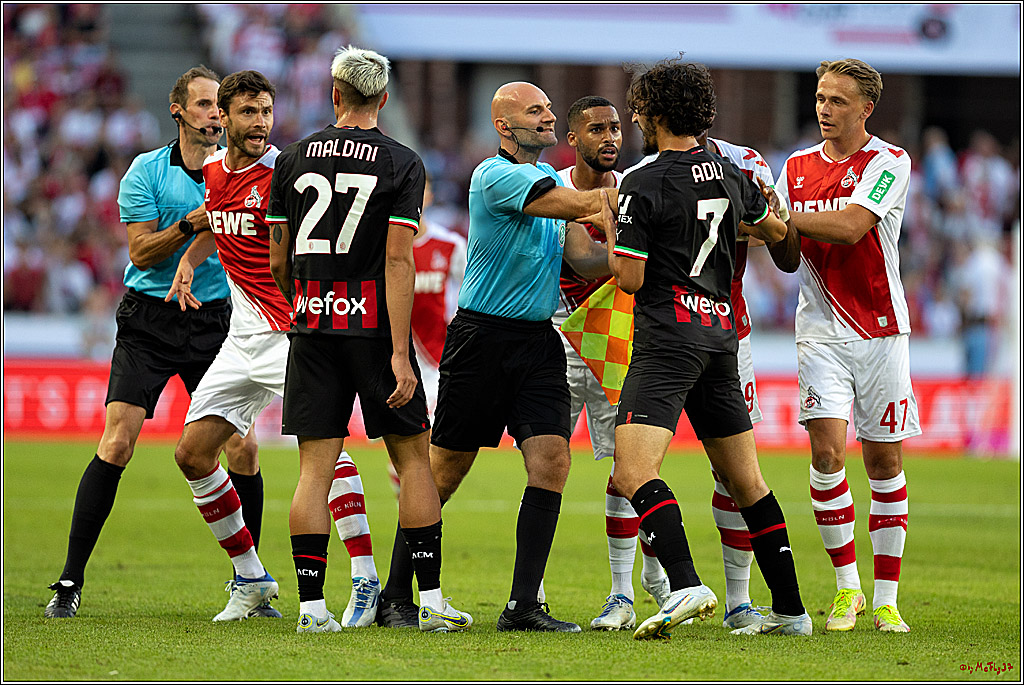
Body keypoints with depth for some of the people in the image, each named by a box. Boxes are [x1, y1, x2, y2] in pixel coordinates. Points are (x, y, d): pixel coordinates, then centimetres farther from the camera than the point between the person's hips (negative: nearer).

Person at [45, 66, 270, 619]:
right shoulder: (146, 172, -2)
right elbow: (141, 253, -6)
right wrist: (190, 224, -20)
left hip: (216, 323, 2)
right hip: (149, 321, -2)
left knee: (242, 449, -5)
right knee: (117, 443, -12)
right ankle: (70, 583, -6)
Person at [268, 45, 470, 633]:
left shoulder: (294, 160, 6)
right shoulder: (403, 164, -3)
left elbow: (279, 263, 10)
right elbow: (398, 261, -12)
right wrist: (400, 354, -14)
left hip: (312, 323, 3)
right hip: (374, 321, -3)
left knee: (317, 467, 2)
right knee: (413, 456, 7)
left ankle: (311, 604, -3)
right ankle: (431, 599, 6)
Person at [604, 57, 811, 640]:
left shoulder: (643, 186, -10)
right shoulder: (731, 177, 11)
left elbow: (629, 279, -12)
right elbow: (776, 232, 29)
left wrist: (609, 233, 7)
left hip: (668, 338, -7)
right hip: (720, 336, 7)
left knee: (634, 472, -16)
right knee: (746, 482, 14)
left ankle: (686, 585, -34)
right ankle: (790, 608, 15)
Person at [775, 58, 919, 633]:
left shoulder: (889, 162, -6)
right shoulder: (797, 167, 9)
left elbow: (850, 226, -20)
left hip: (881, 331, -2)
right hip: (821, 329, 2)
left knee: (885, 460, 1)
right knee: (827, 450, -12)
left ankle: (886, 599, 9)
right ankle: (846, 588, 0)